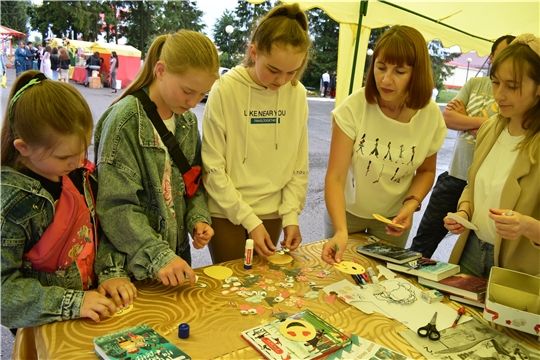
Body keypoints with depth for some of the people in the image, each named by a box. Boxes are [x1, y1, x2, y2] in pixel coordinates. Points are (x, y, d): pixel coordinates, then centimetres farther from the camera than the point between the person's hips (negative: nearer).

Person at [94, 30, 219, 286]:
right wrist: (157, 256, -27)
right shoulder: (126, 119, -19)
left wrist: (198, 219, -7)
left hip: (177, 251, 6)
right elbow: (115, 206, -22)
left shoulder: (188, 120, 2)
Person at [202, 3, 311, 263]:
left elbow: (299, 165, 2)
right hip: (227, 213, -3)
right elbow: (213, 168, -12)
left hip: (272, 212, 3)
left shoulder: (298, 94, -3)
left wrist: (291, 215, -5)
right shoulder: (226, 90, -14)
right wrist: (249, 220, -14)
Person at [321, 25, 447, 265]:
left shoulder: (431, 116, -15)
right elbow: (335, 177, -26)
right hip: (346, 210, -2)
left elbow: (426, 170, 2)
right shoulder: (354, 108, -25)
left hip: (393, 217, 2)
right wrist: (340, 231, -39)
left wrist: (412, 203, -15)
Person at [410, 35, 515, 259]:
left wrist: (464, 120, -10)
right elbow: (447, 118, -3)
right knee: (425, 239, 10)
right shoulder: (474, 84, 7)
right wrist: (484, 121, -11)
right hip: (455, 175, 4)